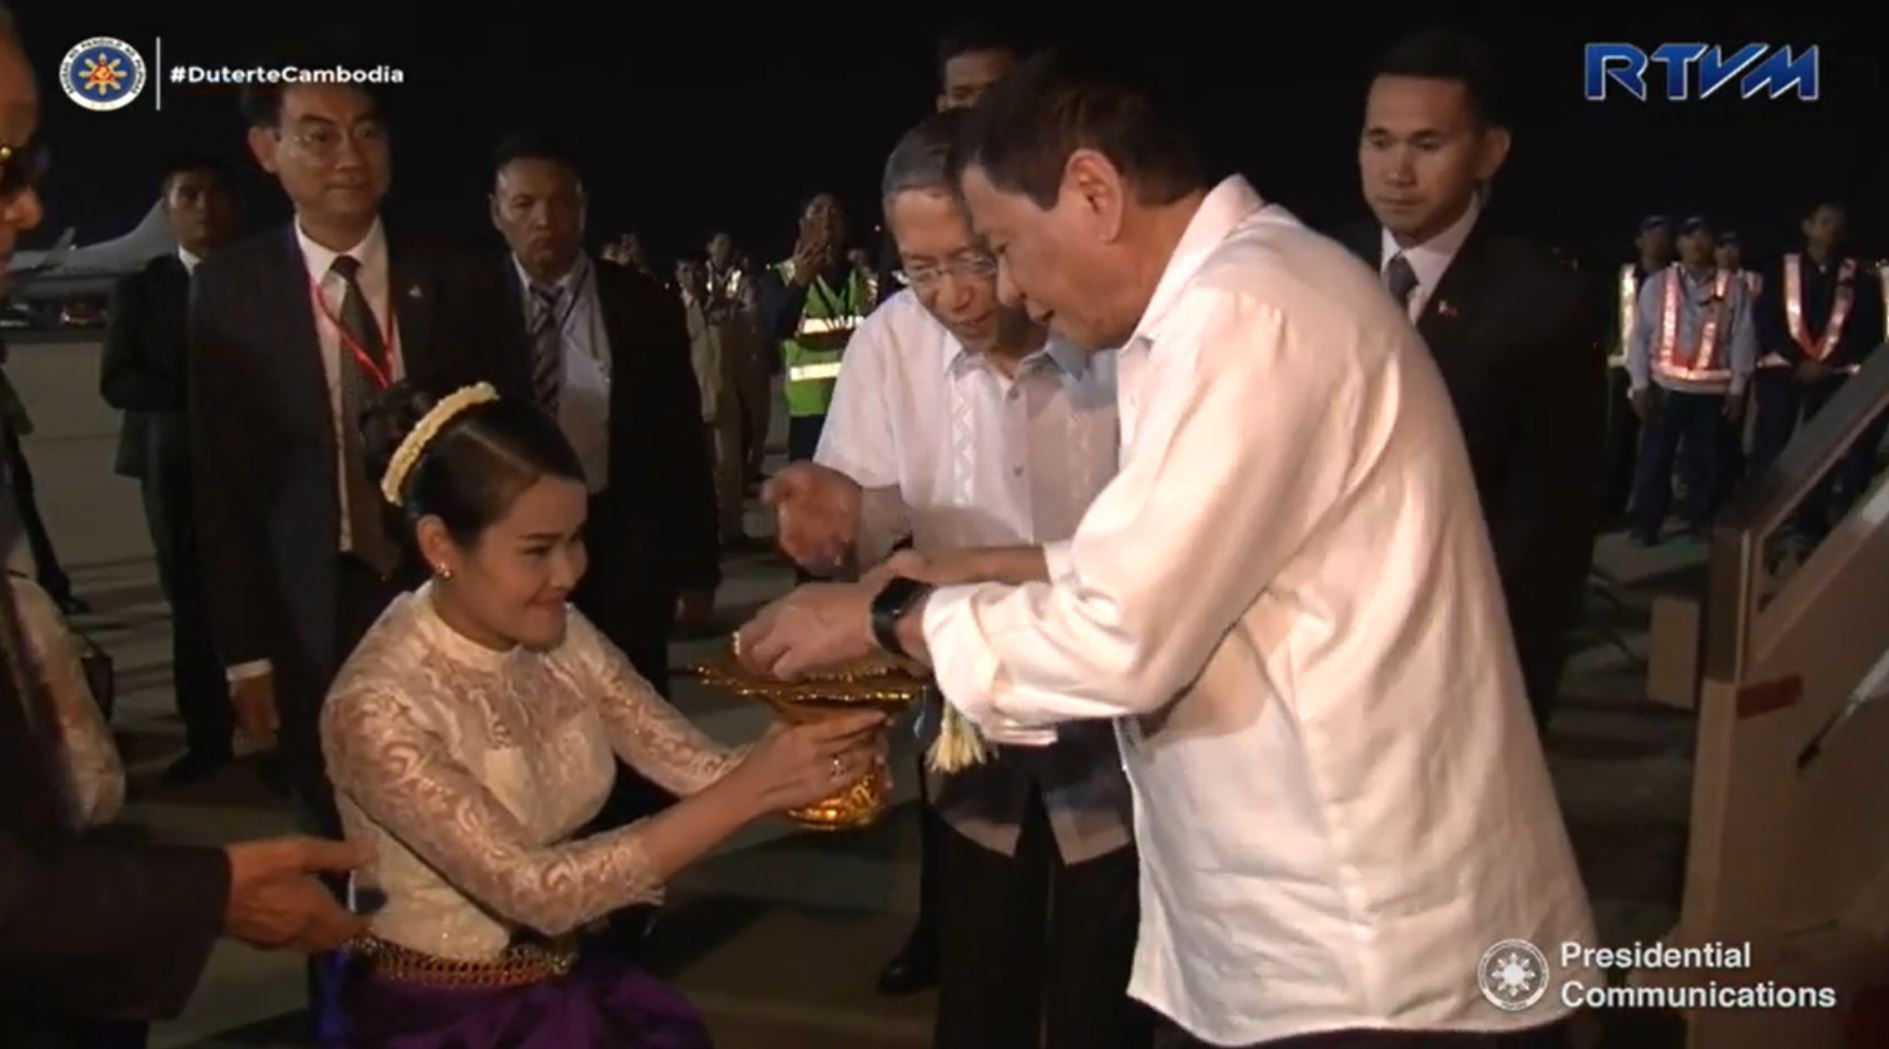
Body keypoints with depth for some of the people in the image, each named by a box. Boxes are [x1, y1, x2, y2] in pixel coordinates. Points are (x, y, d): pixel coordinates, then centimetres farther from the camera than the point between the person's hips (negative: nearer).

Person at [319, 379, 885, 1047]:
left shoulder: (562, 640, -3)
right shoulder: (378, 707, -23)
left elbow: (700, 767, -9)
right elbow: (534, 889, -28)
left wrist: (799, 762, -28)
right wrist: (751, 791, -33)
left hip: (567, 981, 5)